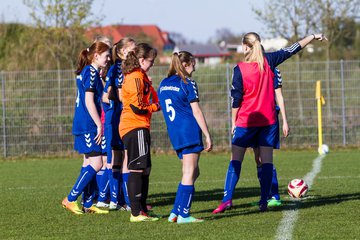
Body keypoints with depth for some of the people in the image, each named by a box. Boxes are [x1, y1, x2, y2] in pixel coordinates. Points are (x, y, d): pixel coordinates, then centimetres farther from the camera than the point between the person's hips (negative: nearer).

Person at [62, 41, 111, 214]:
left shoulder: (86, 72, 16)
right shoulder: (91, 72, -13)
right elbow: (89, 101, -19)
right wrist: (99, 125, -17)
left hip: (83, 125, 10)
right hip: (88, 126, -10)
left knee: (89, 163, 11)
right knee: (96, 164, -10)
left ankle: (88, 205, 13)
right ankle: (70, 199, -7)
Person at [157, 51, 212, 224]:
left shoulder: (163, 84, 15)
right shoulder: (187, 83, -6)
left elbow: (161, 107, 20)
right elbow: (196, 112, -8)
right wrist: (207, 135, -6)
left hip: (174, 132, 7)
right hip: (189, 130, -7)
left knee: (193, 173, 15)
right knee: (189, 173, -3)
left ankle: (175, 212, 9)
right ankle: (183, 215, -5)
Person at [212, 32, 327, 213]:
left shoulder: (240, 69, -10)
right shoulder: (269, 61, -2)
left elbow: (236, 98, -7)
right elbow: (292, 50, 8)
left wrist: (233, 122, 3)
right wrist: (313, 37, 18)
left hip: (246, 120, -3)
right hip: (268, 119, 3)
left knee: (236, 159, 2)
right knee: (266, 160, 3)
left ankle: (227, 198, -7)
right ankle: (263, 202, -2)